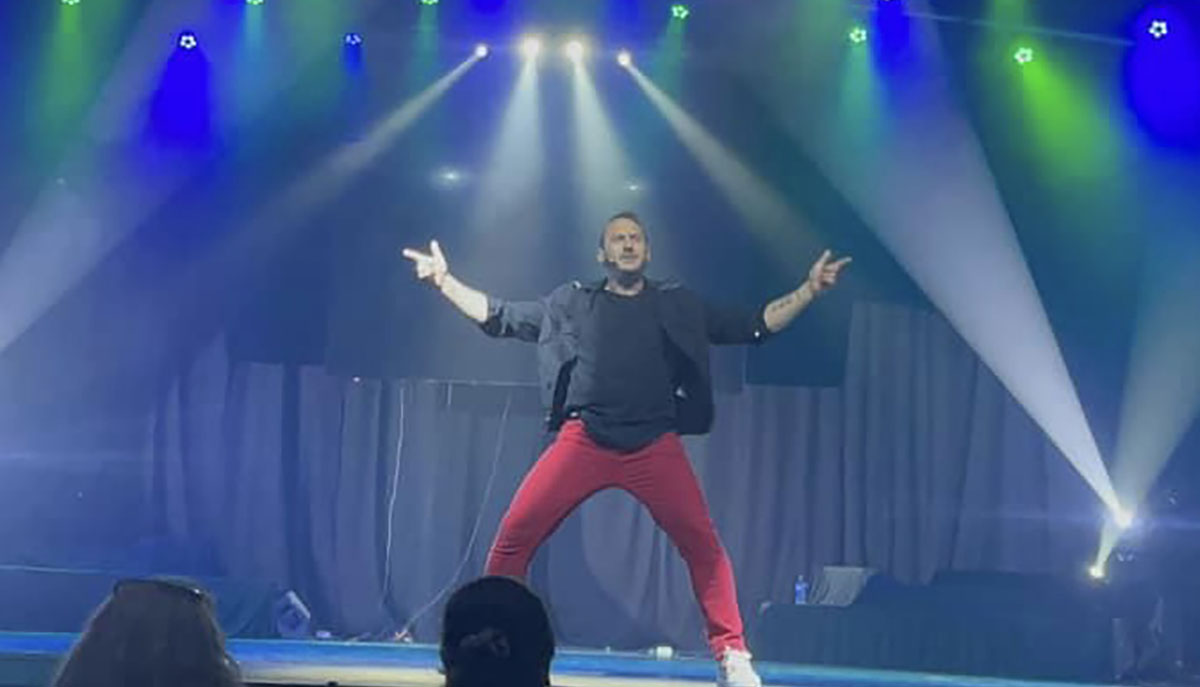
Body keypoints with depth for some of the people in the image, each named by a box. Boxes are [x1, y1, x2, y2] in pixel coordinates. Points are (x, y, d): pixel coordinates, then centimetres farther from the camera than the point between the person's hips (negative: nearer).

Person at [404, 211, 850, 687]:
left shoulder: (678, 304, 16)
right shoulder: (571, 303, 17)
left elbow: (753, 327, 16)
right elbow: (499, 317, 18)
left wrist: (809, 290, 7)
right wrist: (445, 281, 7)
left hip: (656, 446, 0)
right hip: (583, 442, 0)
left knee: (702, 544, -14)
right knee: (514, 535, -10)